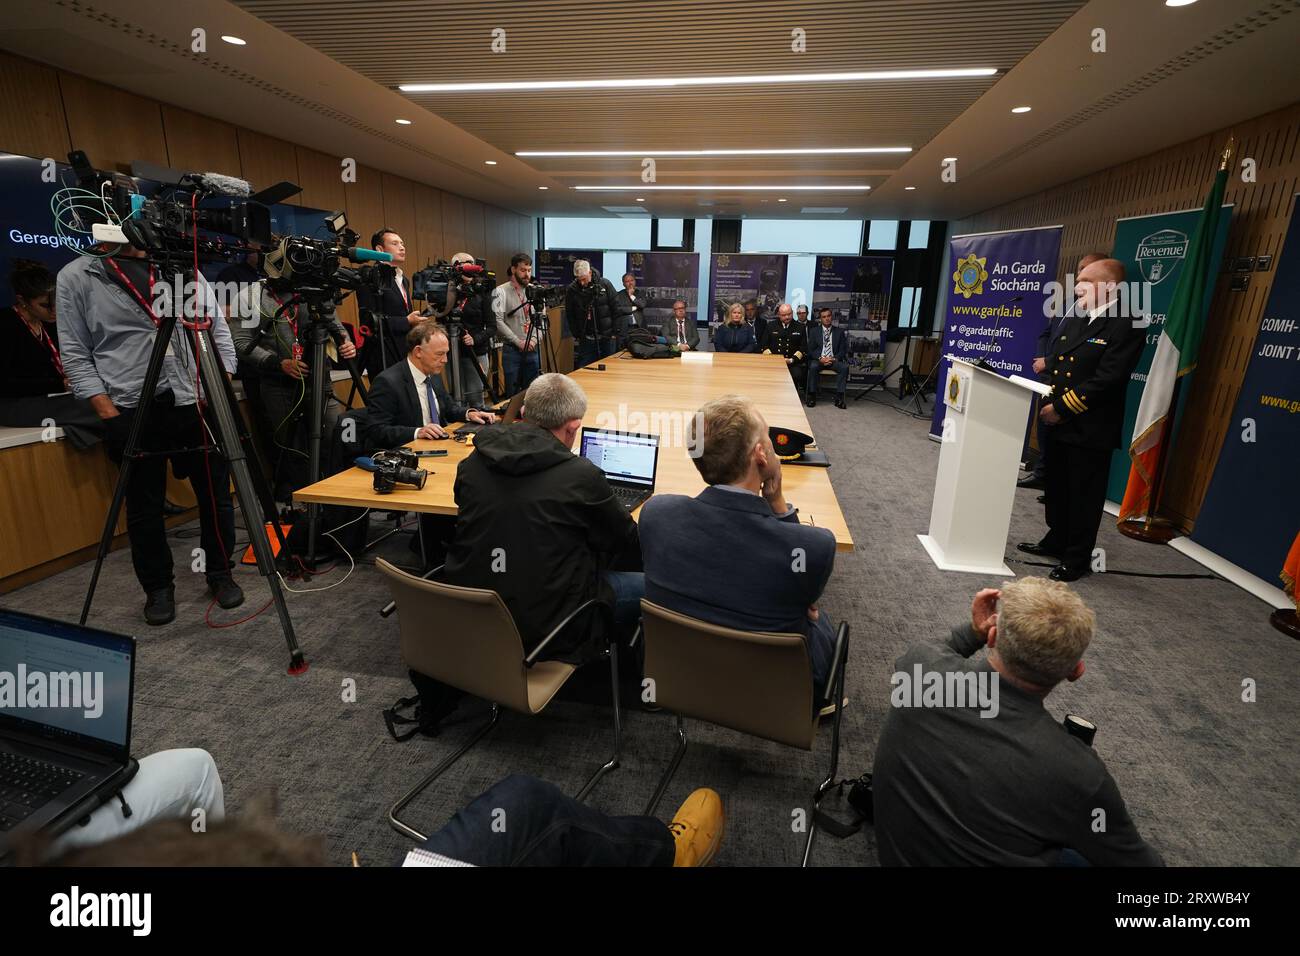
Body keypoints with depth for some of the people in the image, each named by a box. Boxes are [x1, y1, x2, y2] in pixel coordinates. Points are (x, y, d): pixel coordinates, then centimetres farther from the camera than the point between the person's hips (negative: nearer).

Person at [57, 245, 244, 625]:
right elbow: (75, 354, 1)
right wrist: (109, 414, -8)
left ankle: (220, 574, 25)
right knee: (144, 509, 8)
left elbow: (220, 334, 10)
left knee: (216, 496, 8)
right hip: (132, 412, -1)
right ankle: (158, 588, 25)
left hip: (198, 405, 2)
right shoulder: (75, 277, 3)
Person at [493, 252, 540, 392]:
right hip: (511, 350, -4)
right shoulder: (501, 291, -5)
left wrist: (535, 339, -5)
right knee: (513, 394, 1)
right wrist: (518, 342, -14)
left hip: (532, 350, 4)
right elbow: (498, 322, -12)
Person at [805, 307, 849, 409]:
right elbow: (810, 349, 3)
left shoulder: (839, 332, 12)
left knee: (844, 367, -29)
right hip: (818, 359, -1)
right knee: (813, 366, -35)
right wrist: (820, 358, -14)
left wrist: (834, 359, -13)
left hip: (834, 360, 1)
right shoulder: (814, 331, 10)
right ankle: (812, 396, -25)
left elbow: (842, 350, 7)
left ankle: (839, 398, -26)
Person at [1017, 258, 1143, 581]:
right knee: (1057, 488, 18)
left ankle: (1078, 558, 16)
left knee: (1084, 496, 4)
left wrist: (1062, 407, -18)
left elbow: (1106, 380, -20)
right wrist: (1047, 402, -3)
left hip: (1091, 430, -7)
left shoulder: (1127, 327, -13)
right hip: (1058, 423, 8)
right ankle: (1056, 541, 34)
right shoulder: (1073, 320, 12)